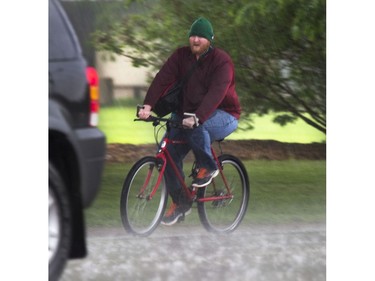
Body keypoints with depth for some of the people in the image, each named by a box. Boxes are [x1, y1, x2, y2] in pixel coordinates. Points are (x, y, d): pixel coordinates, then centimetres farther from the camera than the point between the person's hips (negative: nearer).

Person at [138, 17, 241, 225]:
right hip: (187, 112, 6)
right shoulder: (181, 56, -1)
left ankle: (208, 167, -12)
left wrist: (197, 117, -45)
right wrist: (148, 105, -31)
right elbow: (163, 79, -14)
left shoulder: (221, 61, -16)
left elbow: (216, 93, -31)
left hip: (223, 116, -6)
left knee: (197, 128, -38)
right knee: (169, 152, -11)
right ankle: (180, 203, 3)